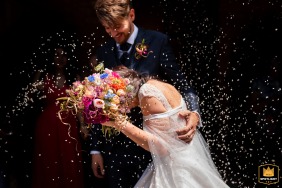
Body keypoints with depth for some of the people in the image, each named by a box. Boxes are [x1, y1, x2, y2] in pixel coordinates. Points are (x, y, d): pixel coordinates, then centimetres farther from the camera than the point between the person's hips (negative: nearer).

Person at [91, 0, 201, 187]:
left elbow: (180, 84, -4)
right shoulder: (103, 52, 8)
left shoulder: (157, 41, -3)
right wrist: (96, 149, 8)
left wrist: (194, 113, -24)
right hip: (115, 146, 4)